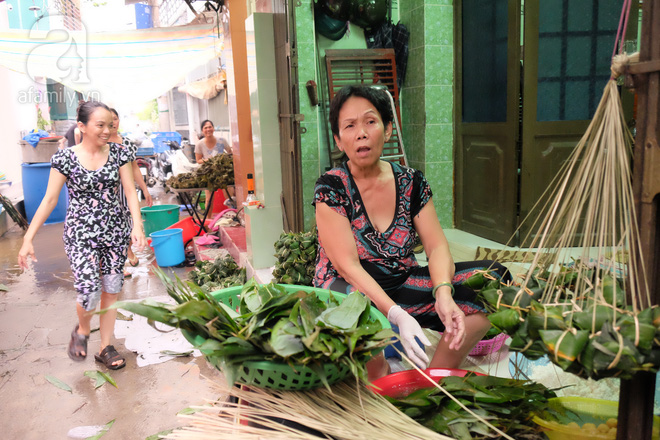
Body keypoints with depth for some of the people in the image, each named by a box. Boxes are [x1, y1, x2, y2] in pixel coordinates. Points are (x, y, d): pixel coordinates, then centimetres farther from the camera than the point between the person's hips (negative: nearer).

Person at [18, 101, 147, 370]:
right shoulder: (65, 158, -6)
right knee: (90, 293, -11)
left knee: (112, 291, 9)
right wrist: (28, 239, -7)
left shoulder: (118, 153, 0)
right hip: (81, 234, -3)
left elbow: (130, 191, -3)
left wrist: (137, 225, -17)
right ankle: (82, 330, 24)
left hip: (115, 231, 3)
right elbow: (49, 200, -4)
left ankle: (105, 348, 25)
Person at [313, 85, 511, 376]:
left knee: (493, 277, -14)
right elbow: (347, 265, -18)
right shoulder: (331, 188, -9)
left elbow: (437, 246, -3)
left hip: (403, 286, 5)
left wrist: (443, 293, -25)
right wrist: (397, 315, -31)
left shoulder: (411, 183, 3)